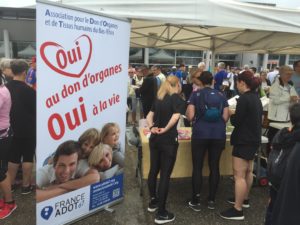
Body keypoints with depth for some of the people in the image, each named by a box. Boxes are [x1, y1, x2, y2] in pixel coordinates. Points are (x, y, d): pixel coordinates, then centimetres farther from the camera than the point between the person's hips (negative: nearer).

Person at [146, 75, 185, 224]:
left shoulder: (159, 98, 12)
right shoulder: (176, 98, -6)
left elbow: (149, 116, 6)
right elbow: (175, 116, -22)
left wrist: (152, 127, -8)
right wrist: (165, 129, -15)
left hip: (154, 138, 7)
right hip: (168, 140, -6)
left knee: (153, 170, 17)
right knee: (165, 174, 0)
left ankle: (153, 202, 35)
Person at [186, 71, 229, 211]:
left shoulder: (196, 95, 1)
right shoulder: (221, 96, 9)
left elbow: (190, 116, -7)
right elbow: (225, 117, 3)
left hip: (200, 134, -2)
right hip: (218, 135, 3)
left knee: (197, 167, 6)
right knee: (214, 167, 11)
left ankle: (196, 201, 12)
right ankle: (212, 200, 20)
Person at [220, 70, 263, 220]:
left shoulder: (244, 99, -19)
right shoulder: (256, 98, 10)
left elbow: (236, 122, -17)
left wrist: (231, 114, 1)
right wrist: (237, 114, 11)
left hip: (244, 141, -10)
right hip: (254, 139, 10)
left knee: (239, 175, -6)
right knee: (247, 171, 21)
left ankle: (238, 210, 0)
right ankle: (244, 199, 37)